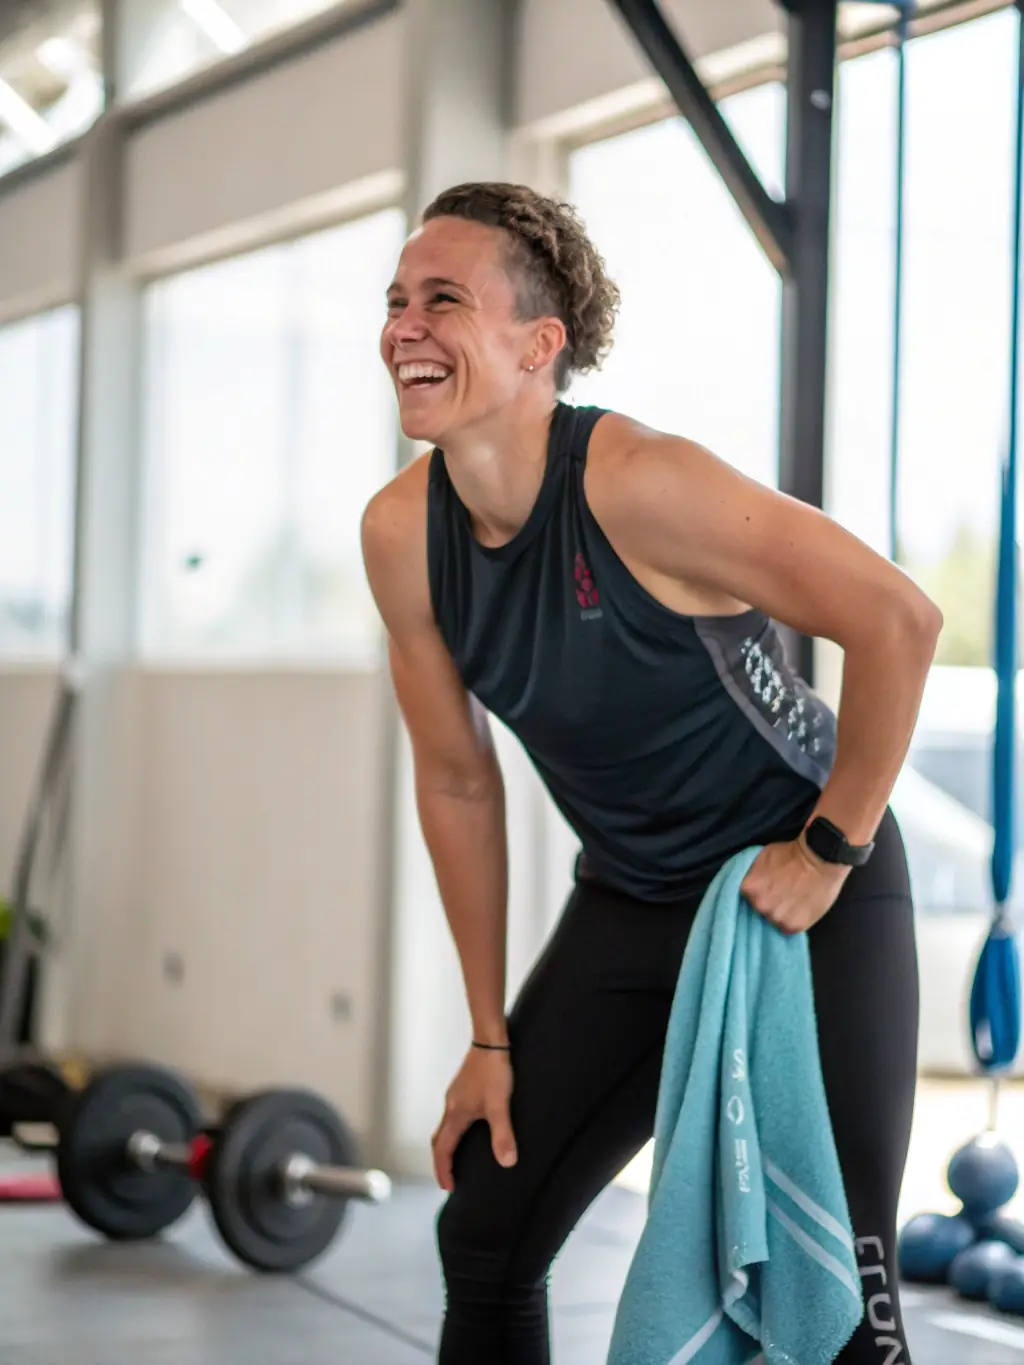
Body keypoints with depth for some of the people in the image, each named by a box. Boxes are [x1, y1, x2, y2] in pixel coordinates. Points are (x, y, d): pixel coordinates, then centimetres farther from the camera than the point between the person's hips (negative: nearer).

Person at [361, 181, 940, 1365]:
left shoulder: (636, 481, -27)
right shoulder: (400, 534, -9)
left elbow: (899, 619, -26)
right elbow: (457, 783, 2)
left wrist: (827, 852, -19)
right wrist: (491, 1037, 6)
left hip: (804, 889, -6)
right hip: (630, 902, 6)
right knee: (484, 1237, 7)